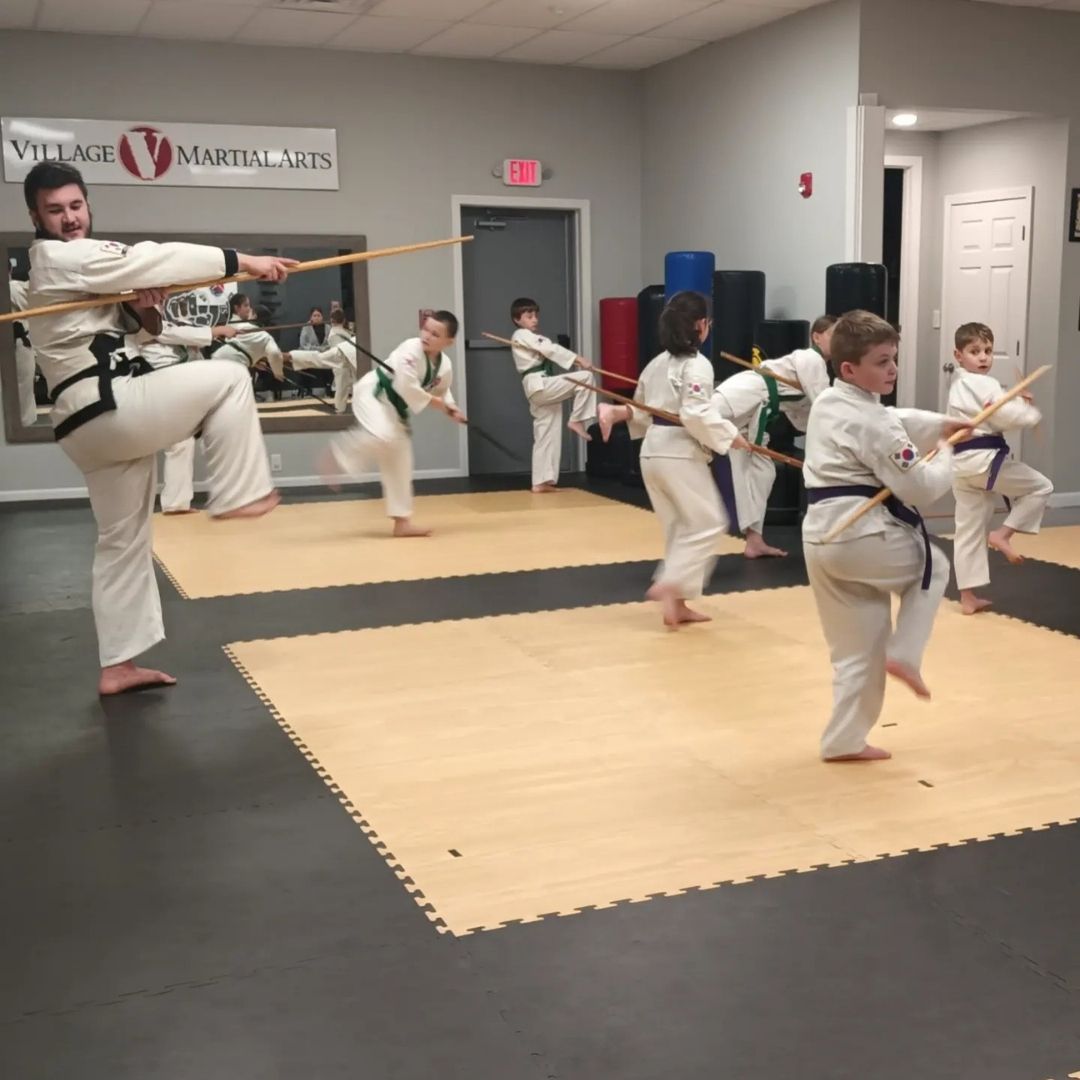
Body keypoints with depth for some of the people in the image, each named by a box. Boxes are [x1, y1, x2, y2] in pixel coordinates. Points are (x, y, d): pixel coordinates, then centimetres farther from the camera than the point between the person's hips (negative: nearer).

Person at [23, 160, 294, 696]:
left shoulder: (72, 262, 24)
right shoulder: (60, 258, -7)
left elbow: (132, 321, 21)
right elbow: (151, 261, -14)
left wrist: (142, 304, -4)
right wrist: (241, 260, -14)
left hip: (90, 423, 10)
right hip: (106, 408, -10)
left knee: (122, 541, 13)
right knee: (226, 379, -7)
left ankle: (117, 666, 18)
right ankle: (238, 495, -4)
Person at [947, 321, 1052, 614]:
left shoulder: (958, 386, 19)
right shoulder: (985, 385, -13)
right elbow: (1008, 417, -18)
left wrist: (1018, 403, 6)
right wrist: (1032, 411, 2)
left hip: (962, 461, 9)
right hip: (985, 459, -9)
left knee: (969, 530, 11)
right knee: (1041, 487, 10)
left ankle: (968, 598, 14)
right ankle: (1002, 534, 3)